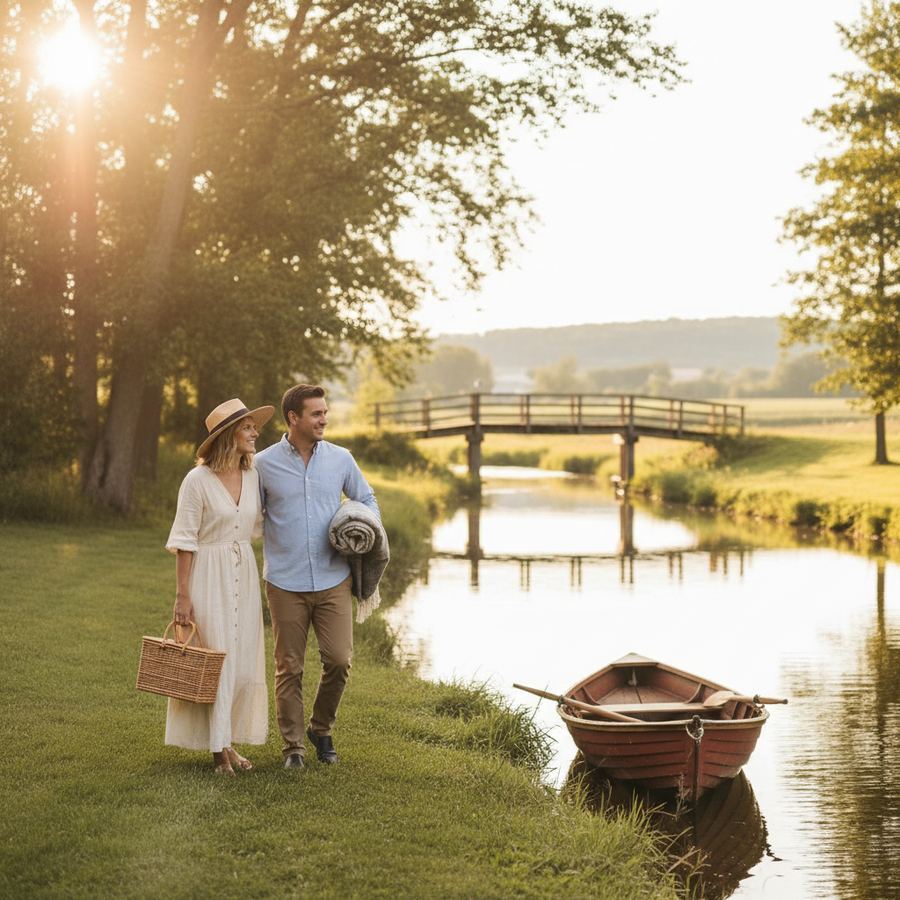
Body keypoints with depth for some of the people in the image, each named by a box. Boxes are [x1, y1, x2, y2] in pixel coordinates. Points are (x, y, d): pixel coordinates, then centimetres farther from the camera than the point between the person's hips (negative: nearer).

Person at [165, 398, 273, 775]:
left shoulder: (253, 476, 5)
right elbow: (185, 542, -11)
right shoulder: (198, 480, -12)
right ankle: (218, 748, 5)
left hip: (244, 574, 6)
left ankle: (229, 742, 18)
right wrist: (182, 595, -12)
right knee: (216, 661, -4)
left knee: (244, 662, 7)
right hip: (209, 576, -6)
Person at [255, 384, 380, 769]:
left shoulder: (340, 459, 4)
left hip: (333, 579, 2)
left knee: (339, 659, -5)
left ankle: (321, 729, 20)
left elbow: (367, 500, 18)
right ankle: (293, 745, 17)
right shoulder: (264, 464, -2)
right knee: (289, 668, 4)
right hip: (285, 583, -1)